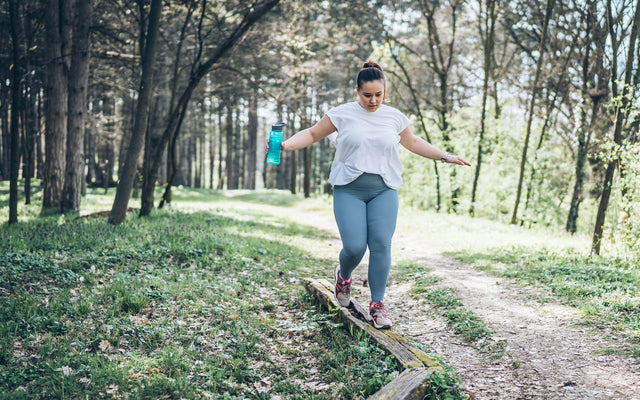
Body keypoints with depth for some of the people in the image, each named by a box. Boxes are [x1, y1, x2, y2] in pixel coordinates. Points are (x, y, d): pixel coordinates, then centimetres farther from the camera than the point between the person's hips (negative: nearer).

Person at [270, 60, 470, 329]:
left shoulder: (394, 117, 12)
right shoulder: (342, 114, 3)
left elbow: (414, 143, 27)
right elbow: (312, 134, 10)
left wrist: (446, 157, 25)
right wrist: (286, 145, -7)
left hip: (384, 189, 2)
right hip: (349, 189, -2)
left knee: (381, 245, -9)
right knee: (354, 247, -12)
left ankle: (377, 305, 2)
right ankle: (343, 276, 25)